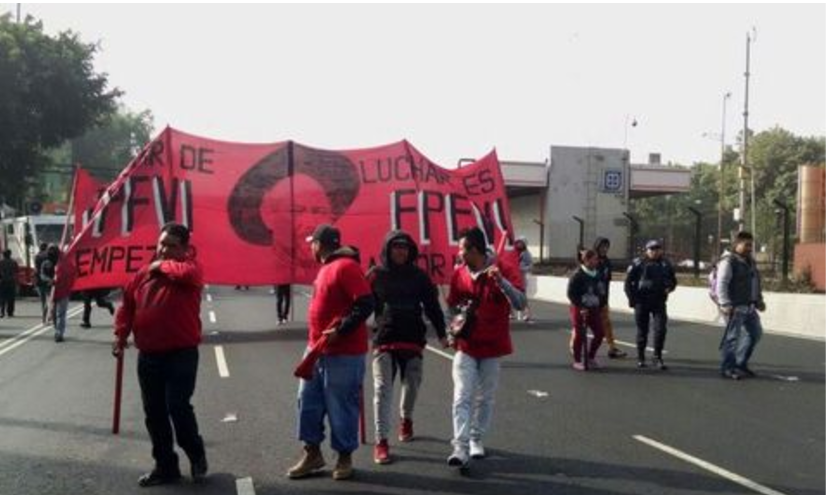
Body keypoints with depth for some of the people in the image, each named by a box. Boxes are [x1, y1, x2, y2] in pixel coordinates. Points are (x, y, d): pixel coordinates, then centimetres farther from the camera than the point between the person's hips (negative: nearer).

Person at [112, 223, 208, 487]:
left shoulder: (190, 268, -4)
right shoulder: (143, 273, 10)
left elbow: (185, 273, -29)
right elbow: (127, 304, 15)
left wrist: (163, 265, -11)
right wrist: (121, 334, 4)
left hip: (181, 353, -6)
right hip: (148, 356, 6)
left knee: (178, 406, -11)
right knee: (154, 413, 10)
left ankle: (196, 455, 14)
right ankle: (166, 466, 23)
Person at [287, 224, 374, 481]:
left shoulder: (346, 266, -16)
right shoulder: (327, 267, 14)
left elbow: (366, 304, -22)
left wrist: (340, 330, -23)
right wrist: (316, 340, 17)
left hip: (343, 353, -10)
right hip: (317, 349, 10)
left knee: (341, 406, 1)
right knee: (308, 401, 12)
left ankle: (344, 457, 15)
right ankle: (312, 453, 23)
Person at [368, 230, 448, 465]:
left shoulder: (419, 276, 4)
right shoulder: (376, 275, -1)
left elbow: (432, 306, 7)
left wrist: (441, 334, 4)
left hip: (413, 339, 2)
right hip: (384, 339, -2)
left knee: (412, 384, 12)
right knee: (382, 389, -8)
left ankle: (406, 419, 42)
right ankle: (381, 441, -5)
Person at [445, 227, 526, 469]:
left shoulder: (505, 270, -9)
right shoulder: (458, 274, 1)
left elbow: (520, 304, -19)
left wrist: (501, 281, -32)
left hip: (492, 347, -1)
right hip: (466, 346, 1)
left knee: (485, 398, 11)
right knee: (462, 397, -8)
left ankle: (476, 440, 27)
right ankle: (460, 447, -11)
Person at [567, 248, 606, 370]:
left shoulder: (598, 275, 7)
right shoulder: (578, 276, -12)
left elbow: (602, 292, 16)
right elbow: (570, 293, -14)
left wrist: (600, 305, 3)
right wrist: (580, 307, -19)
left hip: (594, 309, 6)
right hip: (579, 309, -6)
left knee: (599, 333, 2)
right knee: (579, 335, 0)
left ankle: (591, 358, 20)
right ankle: (577, 361, 14)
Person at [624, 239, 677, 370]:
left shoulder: (665, 264, 8)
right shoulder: (638, 264, -2)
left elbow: (673, 281, 19)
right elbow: (628, 283, 0)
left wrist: (669, 288, -3)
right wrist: (633, 299, -6)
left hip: (659, 302, 2)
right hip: (642, 302, -2)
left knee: (660, 329, -9)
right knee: (642, 330, 6)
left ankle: (657, 357, 3)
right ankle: (641, 358, 19)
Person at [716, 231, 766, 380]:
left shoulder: (750, 262, 17)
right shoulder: (728, 261, -10)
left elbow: (756, 283, 28)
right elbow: (721, 284, -17)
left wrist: (759, 301, 23)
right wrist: (725, 304, -24)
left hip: (749, 306, 9)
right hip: (735, 307, -9)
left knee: (755, 333, 13)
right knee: (732, 337, -6)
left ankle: (741, 364, 23)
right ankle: (727, 368, 2)